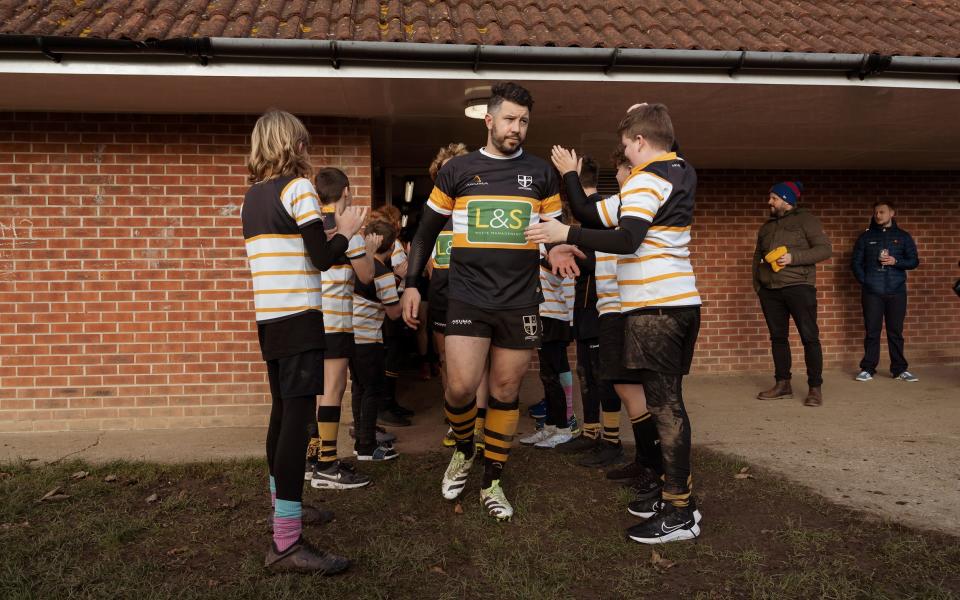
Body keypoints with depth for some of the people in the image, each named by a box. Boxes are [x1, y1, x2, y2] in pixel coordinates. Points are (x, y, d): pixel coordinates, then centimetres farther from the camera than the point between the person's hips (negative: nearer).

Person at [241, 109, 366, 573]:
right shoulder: (298, 188, -8)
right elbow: (323, 259, -11)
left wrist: (327, 232, 22)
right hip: (298, 318, -9)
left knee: (282, 412, 18)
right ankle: (287, 543, -12)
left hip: (268, 318, 9)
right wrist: (345, 232, 6)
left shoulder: (251, 196, 15)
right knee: (298, 417, -11)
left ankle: (283, 504, 33)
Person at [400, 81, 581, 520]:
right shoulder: (457, 170, 5)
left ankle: (492, 483, 22)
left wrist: (557, 251, -9)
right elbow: (427, 231, 10)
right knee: (460, 387, -11)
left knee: (505, 393, 7)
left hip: (520, 301, 1)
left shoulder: (541, 173, 8)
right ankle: (463, 451, 22)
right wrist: (411, 285, 4)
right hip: (467, 298, -1)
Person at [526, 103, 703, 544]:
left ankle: (680, 514, 1)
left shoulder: (646, 180, -11)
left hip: (655, 307, -10)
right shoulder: (680, 174, 19)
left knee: (663, 404, -6)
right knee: (665, 400, 16)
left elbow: (626, 239, -24)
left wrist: (565, 234, -21)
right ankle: (676, 493, 24)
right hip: (681, 301, 10)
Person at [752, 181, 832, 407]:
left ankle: (815, 388, -1)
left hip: (798, 286, -6)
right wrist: (756, 282, 12)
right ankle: (783, 384, 16)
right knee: (778, 337, 8)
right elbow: (757, 256, 24)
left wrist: (793, 257, -17)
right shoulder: (766, 227, 19)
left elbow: (825, 249, -7)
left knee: (809, 337, -6)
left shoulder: (806, 220, 1)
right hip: (769, 290, 6)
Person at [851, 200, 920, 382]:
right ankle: (867, 369, 4)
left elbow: (914, 261, 7)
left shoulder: (903, 236, 9)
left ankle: (899, 369, 11)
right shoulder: (866, 236, 9)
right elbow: (856, 262, 8)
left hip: (897, 291, 0)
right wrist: (864, 281, -4)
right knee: (872, 331, 0)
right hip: (871, 292, 0)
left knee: (896, 332, 4)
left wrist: (896, 261, -11)